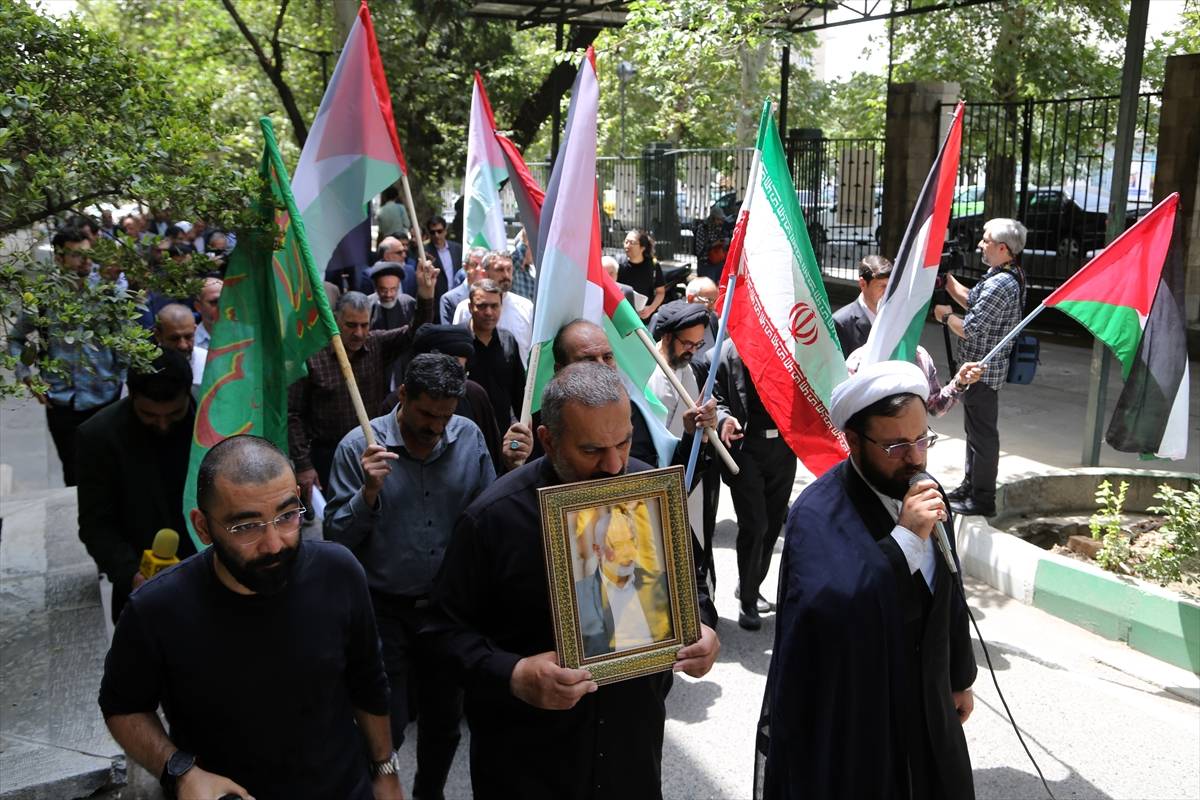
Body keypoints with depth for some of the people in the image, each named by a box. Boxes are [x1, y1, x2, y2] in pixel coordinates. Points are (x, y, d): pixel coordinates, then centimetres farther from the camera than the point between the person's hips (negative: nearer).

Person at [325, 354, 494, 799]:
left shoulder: (469, 437, -6)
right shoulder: (359, 447, -12)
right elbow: (336, 537, -12)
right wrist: (369, 491, -26)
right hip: (384, 610, -3)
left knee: (445, 721, 19)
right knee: (387, 730, 6)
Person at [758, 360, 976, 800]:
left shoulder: (927, 494, 0)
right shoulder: (818, 513, -23)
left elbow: (948, 593, 12)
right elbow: (829, 606, -38)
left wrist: (961, 677, 20)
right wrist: (904, 537, -36)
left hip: (926, 706, 7)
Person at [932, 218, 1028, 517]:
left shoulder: (1001, 285, -25)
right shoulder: (1008, 276, 8)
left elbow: (968, 329, -24)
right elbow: (970, 298, 18)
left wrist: (945, 315, -6)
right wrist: (945, 278, 8)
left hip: (983, 370, -11)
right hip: (980, 366, 11)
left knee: (982, 432, -1)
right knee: (974, 428, 21)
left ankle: (982, 499, 9)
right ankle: (970, 485, 34)